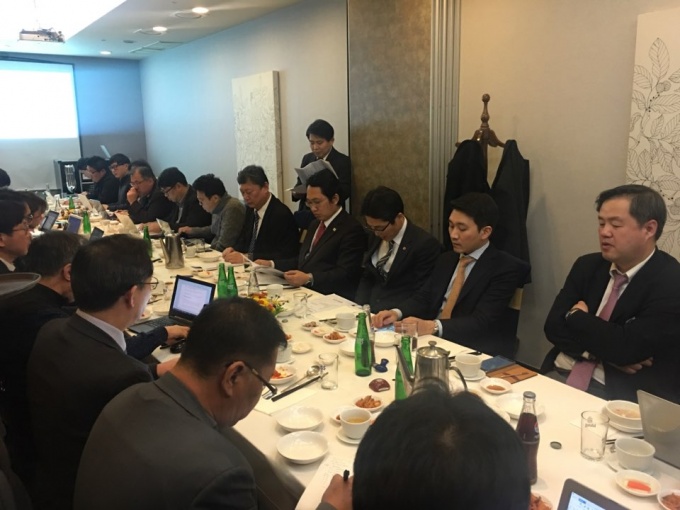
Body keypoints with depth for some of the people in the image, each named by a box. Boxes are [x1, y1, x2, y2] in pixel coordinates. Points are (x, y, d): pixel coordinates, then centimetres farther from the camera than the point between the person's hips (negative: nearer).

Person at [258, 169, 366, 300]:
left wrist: (309, 278, -29)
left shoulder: (351, 229, -10)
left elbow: (344, 274, -17)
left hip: (331, 298, -8)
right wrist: (272, 264, 10)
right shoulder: (315, 224, 19)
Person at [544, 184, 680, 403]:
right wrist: (604, 352, -13)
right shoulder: (587, 265, 6)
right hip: (561, 375, 5)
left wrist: (576, 316, -5)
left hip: (618, 393, -4)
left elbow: (626, 347, -21)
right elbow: (554, 326, 1)